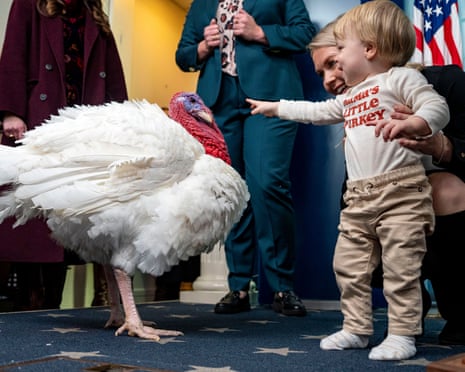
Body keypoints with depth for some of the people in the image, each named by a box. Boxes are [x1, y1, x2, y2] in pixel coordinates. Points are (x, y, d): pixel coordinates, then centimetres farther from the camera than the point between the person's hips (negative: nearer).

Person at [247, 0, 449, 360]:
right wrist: (274, 107, 39)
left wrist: (409, 124, -30)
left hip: (400, 190, -8)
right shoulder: (349, 98, 23)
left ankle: (402, 334, 2)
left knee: (400, 266, -6)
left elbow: (438, 107, -12)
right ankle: (357, 329, 19)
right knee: (349, 265, 9)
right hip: (359, 198, 8)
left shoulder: (401, 78, -1)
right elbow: (315, 111, 34)